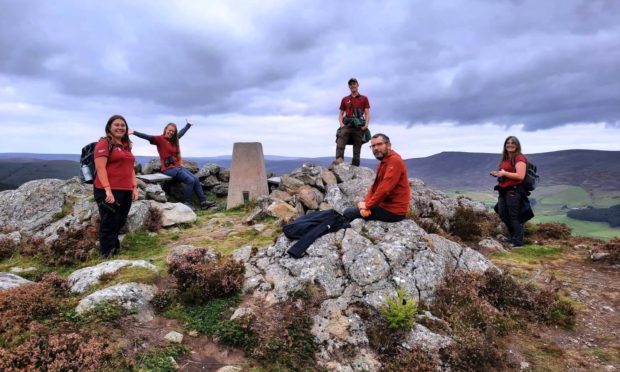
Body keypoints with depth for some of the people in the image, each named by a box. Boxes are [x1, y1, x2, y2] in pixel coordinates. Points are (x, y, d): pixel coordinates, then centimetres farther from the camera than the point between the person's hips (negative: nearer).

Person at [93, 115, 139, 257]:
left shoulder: (126, 146, 19)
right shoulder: (104, 143, -5)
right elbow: (100, 168, -14)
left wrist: (134, 187, 15)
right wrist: (107, 190, -21)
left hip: (125, 191, 7)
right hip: (109, 191, -7)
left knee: (119, 224, 14)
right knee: (109, 224, -1)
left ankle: (115, 251, 26)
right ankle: (107, 256, 8)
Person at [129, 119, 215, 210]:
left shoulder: (173, 139, 16)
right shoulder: (160, 139, -6)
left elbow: (181, 132, 33)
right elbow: (148, 137, -19)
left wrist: (188, 125, 48)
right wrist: (134, 132, -34)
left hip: (178, 167, 8)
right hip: (169, 168, -8)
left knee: (196, 179, 1)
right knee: (190, 180, -18)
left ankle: (203, 202, 4)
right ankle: (186, 203, -7)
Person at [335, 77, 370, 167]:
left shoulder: (364, 98, 14)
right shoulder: (345, 99, 19)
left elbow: (367, 113, 6)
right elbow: (341, 113, 16)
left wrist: (366, 125, -11)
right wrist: (341, 123, -3)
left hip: (359, 126, -1)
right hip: (347, 125, 1)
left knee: (357, 149, -1)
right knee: (340, 143, -26)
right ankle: (339, 160, -40)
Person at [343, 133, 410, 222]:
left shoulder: (395, 160, -17)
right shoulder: (383, 162, 16)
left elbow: (385, 189, -25)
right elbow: (374, 187, 10)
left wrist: (368, 205, -15)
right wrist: (366, 203, -7)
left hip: (393, 211, -10)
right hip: (385, 205, 10)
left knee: (348, 213, -7)